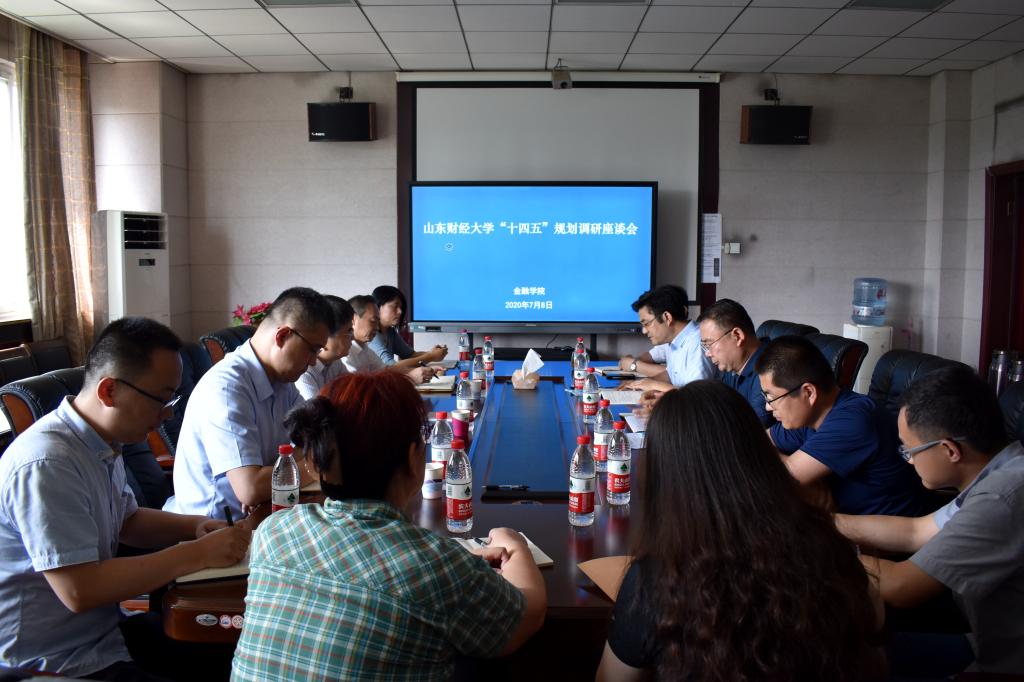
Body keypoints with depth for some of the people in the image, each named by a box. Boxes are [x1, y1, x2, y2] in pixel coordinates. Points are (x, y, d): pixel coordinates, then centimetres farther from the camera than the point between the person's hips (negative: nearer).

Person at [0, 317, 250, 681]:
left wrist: (198, 526, 0)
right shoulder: (46, 464, -26)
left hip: (106, 630, 9)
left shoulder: (103, 444, 4)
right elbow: (79, 591, -28)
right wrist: (196, 555, -22)